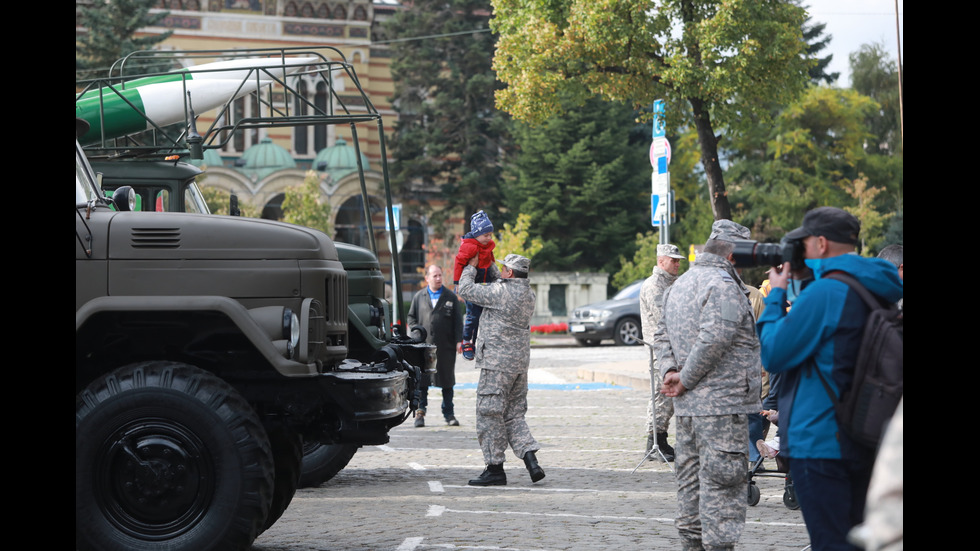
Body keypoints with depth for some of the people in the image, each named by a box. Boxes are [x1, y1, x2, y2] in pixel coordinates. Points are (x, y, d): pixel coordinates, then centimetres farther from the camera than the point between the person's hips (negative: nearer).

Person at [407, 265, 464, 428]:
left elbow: (458, 321, 5)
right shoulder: (419, 297, 9)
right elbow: (411, 317, 15)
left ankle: (449, 414, 13)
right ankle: (420, 412, 6)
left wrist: (458, 341, -4)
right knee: (421, 381, -1)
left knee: (447, 382, 6)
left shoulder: (450, 297, 7)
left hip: (446, 347, 0)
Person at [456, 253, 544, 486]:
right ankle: (532, 462, 0)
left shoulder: (500, 292, -16)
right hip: (520, 362, 8)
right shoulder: (528, 294, 11)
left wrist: (470, 266, 8)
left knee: (489, 414, -1)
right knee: (514, 415, 13)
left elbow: (466, 290, -8)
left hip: (498, 363, -8)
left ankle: (495, 469, 2)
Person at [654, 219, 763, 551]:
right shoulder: (724, 286, -13)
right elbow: (713, 339, -23)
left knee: (691, 476, 15)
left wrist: (670, 371, 3)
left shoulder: (678, 285, 17)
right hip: (721, 403, -9)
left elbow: (662, 334, 17)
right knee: (723, 480, -6)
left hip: (686, 406, 9)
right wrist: (685, 380, -13)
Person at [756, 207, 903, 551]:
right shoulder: (875, 292, 10)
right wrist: (797, 289, 11)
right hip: (863, 442, 9)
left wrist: (776, 295, -3)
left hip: (820, 442, -9)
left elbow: (773, 355, -12)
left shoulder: (824, 293, -18)